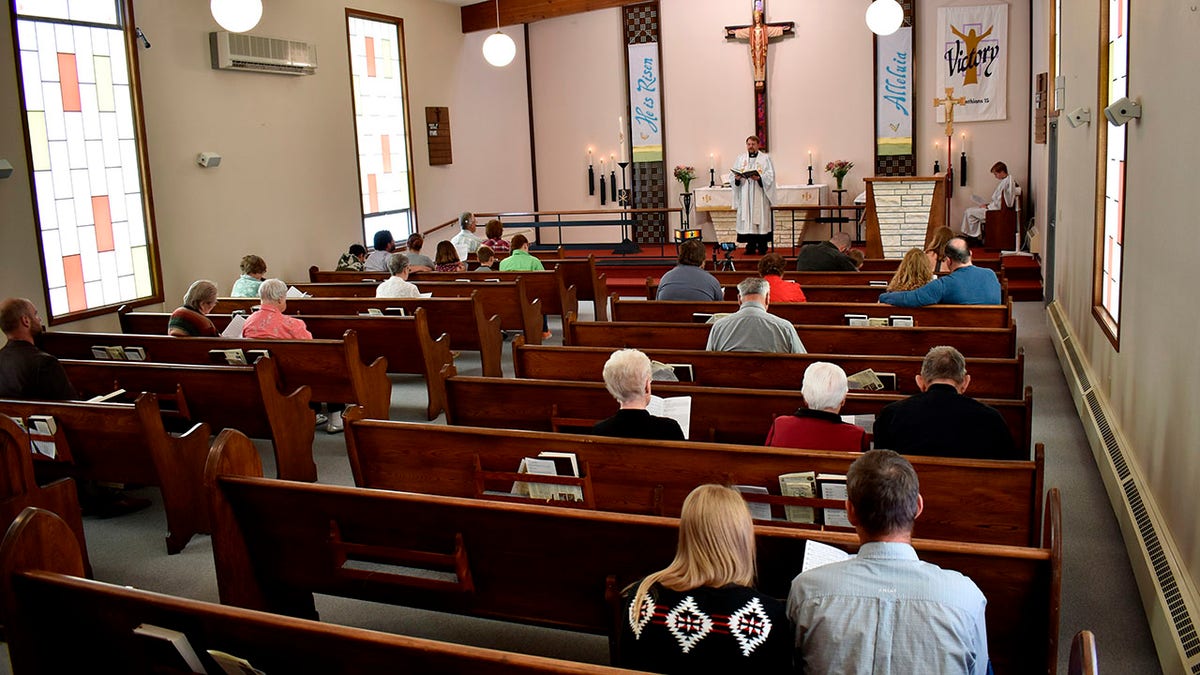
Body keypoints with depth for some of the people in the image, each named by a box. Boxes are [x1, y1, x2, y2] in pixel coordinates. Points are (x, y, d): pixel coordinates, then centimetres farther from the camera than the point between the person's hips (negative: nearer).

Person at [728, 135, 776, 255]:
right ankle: (751, 247, 5)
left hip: (760, 196, -3)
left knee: (761, 218, -4)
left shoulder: (765, 158, 5)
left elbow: (770, 176, -5)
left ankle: (762, 246, 2)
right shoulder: (740, 158, 14)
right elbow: (732, 175, 10)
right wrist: (737, 178, -12)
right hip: (745, 196, 3)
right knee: (747, 220, 0)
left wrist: (759, 178, -22)